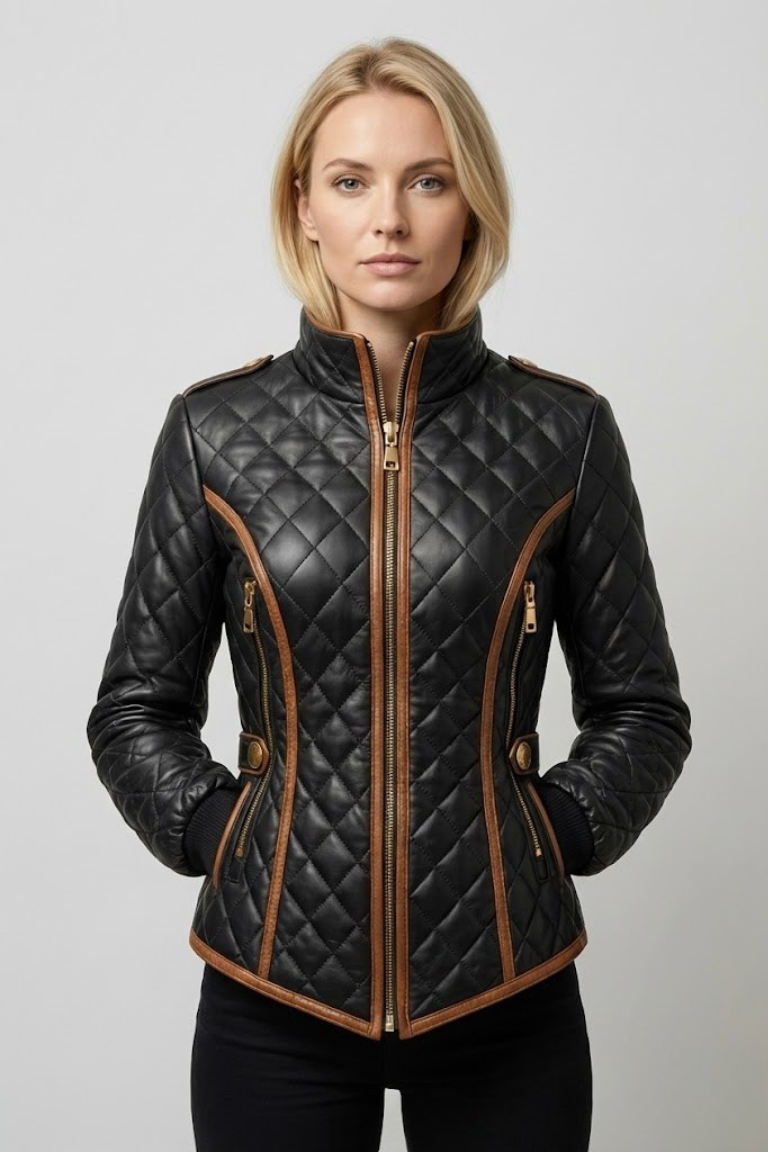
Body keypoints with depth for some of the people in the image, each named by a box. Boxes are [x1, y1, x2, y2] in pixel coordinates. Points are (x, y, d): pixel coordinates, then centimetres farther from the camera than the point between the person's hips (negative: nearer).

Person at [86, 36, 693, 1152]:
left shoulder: (564, 431, -3)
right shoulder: (216, 430, -3)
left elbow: (642, 706, 6)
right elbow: (136, 709, 6)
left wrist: (552, 838, -5)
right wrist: (221, 837, -5)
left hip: (505, 985, 0)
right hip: (274, 982, 0)